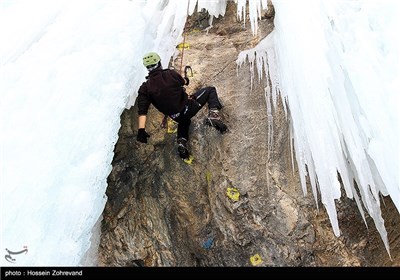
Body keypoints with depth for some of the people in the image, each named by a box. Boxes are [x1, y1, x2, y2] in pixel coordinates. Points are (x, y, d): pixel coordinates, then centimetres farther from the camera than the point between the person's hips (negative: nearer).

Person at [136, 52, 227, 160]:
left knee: (183, 122, 41)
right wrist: (186, 80, 35)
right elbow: (183, 82, 11)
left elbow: (142, 110, -16)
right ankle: (213, 115, -11)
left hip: (176, 117, 4)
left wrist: (141, 130, -16)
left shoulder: (145, 88, -8)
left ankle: (182, 143, 17)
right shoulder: (170, 73, -12)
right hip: (189, 107, -3)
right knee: (210, 90, 14)